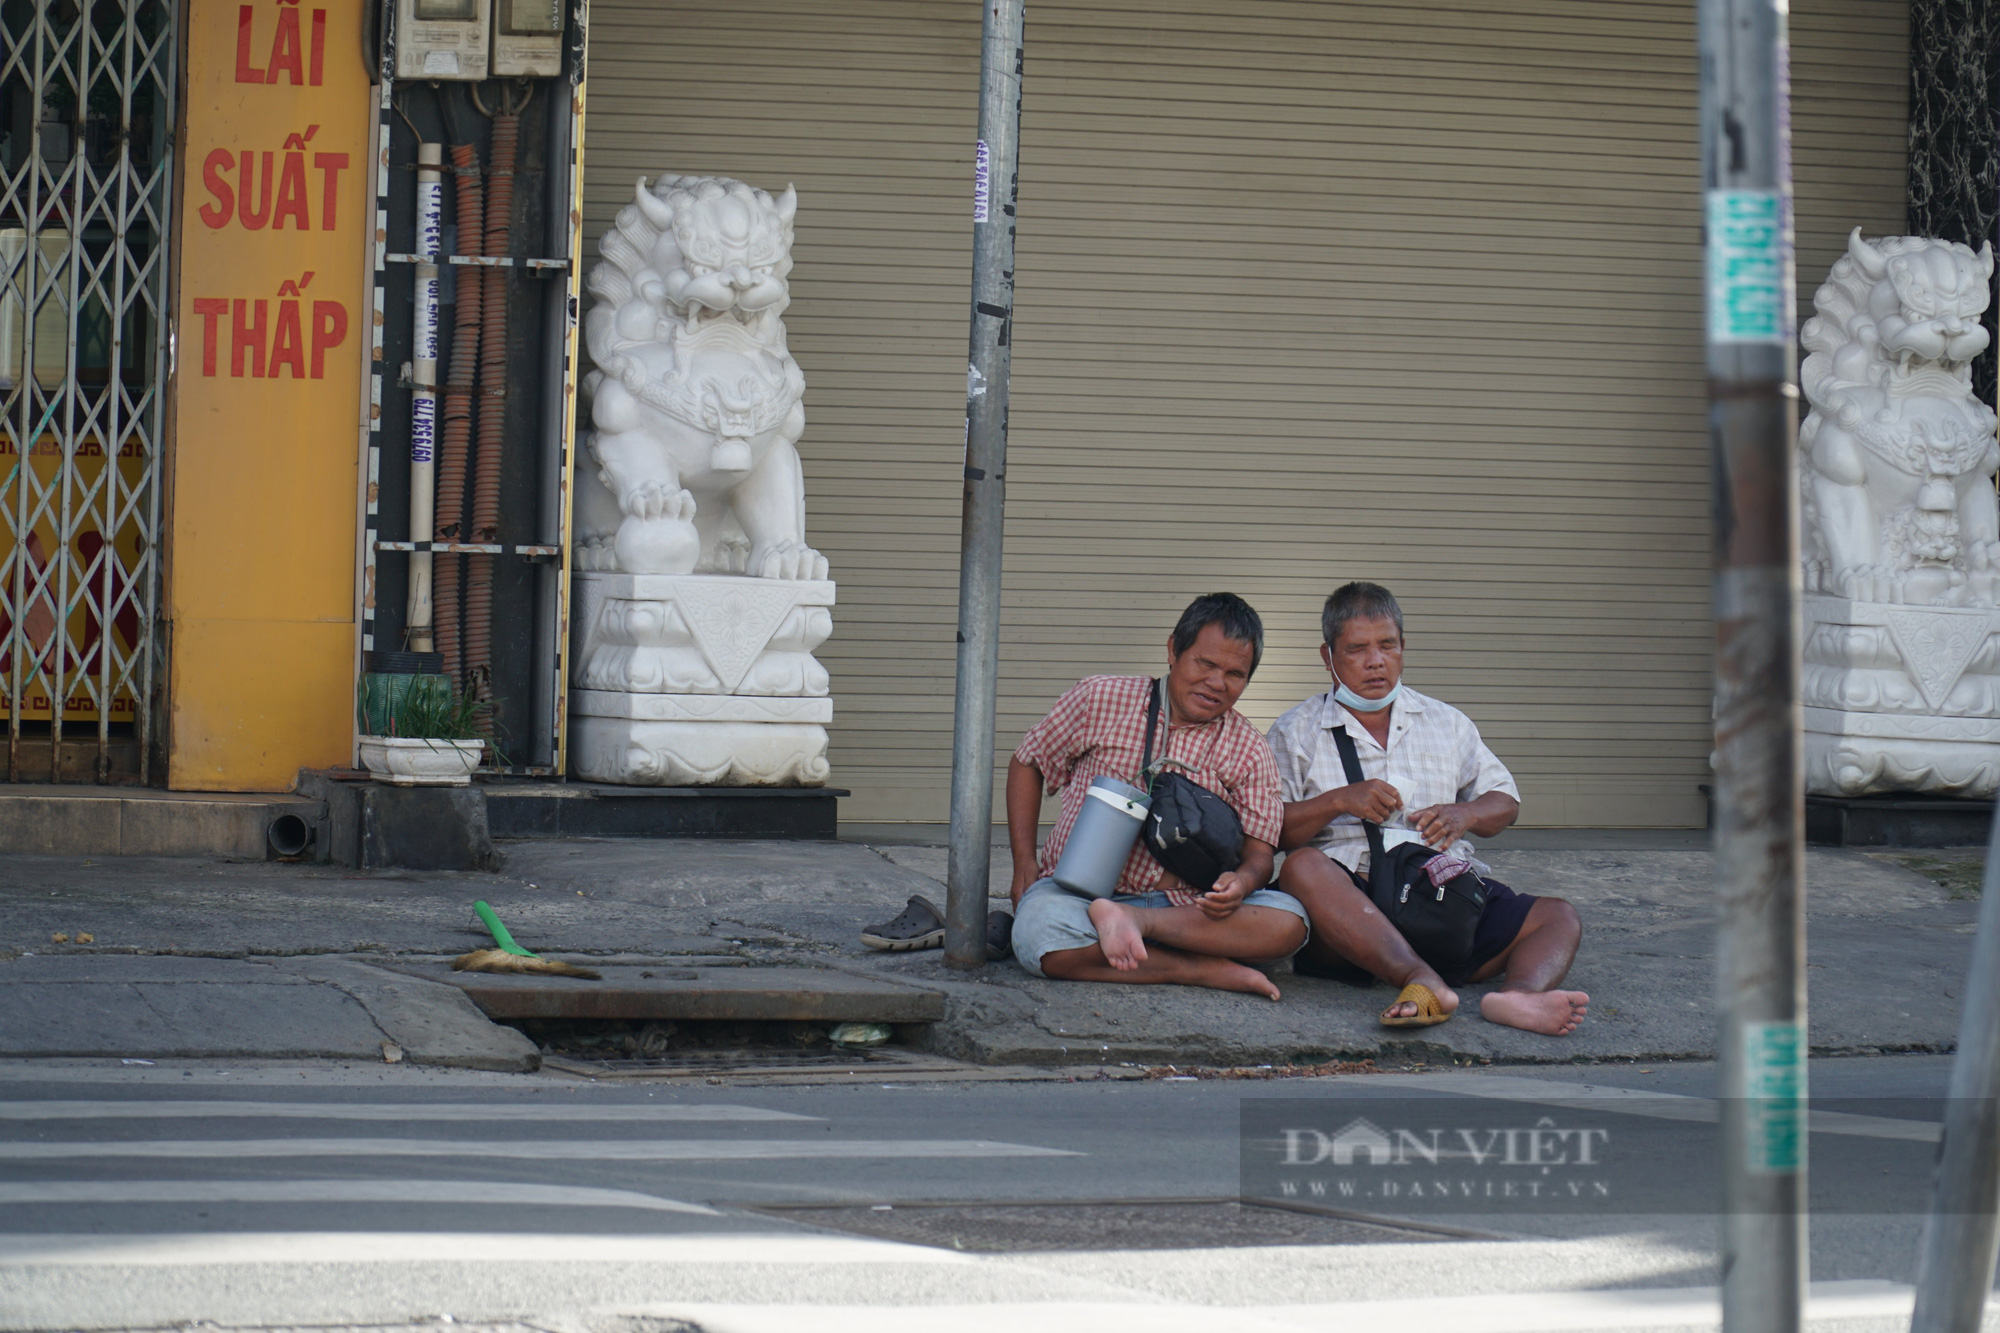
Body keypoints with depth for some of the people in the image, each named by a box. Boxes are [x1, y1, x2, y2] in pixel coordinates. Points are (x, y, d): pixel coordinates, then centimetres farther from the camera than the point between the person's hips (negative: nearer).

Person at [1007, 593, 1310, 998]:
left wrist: (1242, 882, -23)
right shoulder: (1100, 699, 4)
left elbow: (1258, 851, 3)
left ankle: (1132, 920, -32)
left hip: (1183, 905, 2)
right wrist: (1024, 864, 3)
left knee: (1289, 923, -27)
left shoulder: (1248, 749, 7)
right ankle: (1203, 969, -30)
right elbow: (1028, 763, 15)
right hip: (1077, 890, -2)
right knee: (1040, 929, -39)